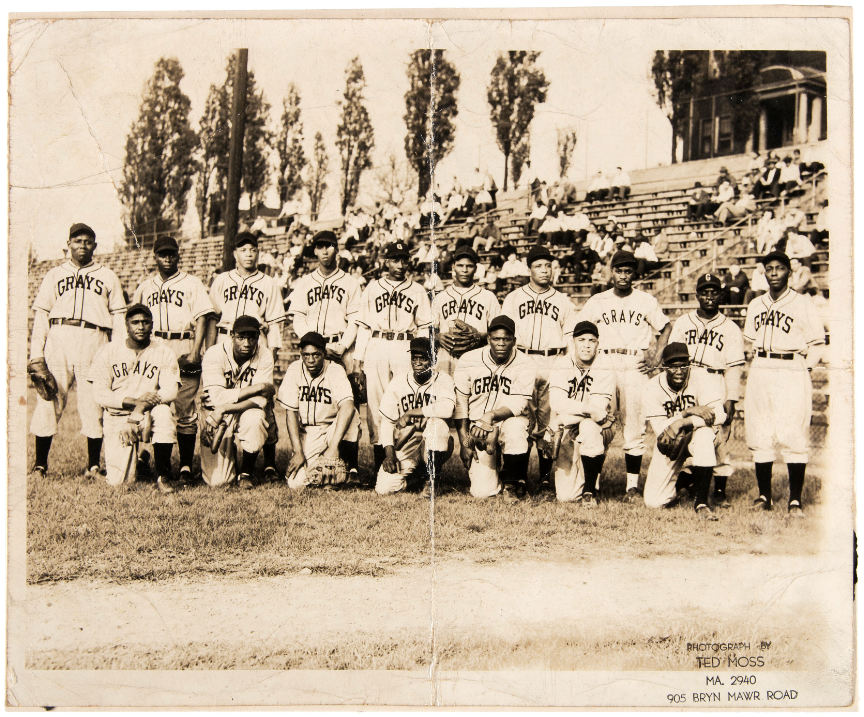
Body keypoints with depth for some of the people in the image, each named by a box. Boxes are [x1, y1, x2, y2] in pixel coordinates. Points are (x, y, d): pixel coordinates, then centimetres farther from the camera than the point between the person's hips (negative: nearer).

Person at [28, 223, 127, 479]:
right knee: (48, 401, -4)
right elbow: (41, 315, 12)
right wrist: (36, 354, 1)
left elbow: (119, 318, 13)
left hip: (94, 342, 0)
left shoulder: (108, 277, 18)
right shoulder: (54, 275, 19)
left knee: (94, 404, -3)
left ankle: (93, 466, 5)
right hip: (58, 338, 1)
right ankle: (40, 465, 3)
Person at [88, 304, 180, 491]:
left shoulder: (165, 352, 1)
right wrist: (134, 401, -20)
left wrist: (142, 406, -24)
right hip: (117, 416, 0)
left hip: (149, 414, 0)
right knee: (118, 480, -13)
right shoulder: (107, 352, 2)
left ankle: (163, 476, -19)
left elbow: (170, 391, -9)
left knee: (164, 412, -38)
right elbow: (100, 395, -5)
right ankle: (135, 459, 26)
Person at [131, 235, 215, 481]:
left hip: (184, 352, -3)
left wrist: (195, 351, -12)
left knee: (185, 410, -5)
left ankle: (186, 465, 0)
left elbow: (201, 318, -1)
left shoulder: (192, 283, 8)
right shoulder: (145, 286, 19)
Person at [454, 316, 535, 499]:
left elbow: (518, 404, -15)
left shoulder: (523, 365, -8)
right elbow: (460, 403, -1)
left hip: (510, 420, 0)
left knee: (515, 430, -39)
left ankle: (513, 483, -12)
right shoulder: (469, 361, -4)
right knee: (482, 492, -13)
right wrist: (464, 442, -5)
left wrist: (491, 415, -33)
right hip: (477, 429, 0)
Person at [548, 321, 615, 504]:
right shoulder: (562, 367, -2)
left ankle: (589, 490, -20)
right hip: (566, 434, 1)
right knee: (565, 497, -10)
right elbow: (557, 403, -19)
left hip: (597, 430, -1)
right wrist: (588, 409, -25)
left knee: (588, 427, -39)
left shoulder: (604, 372, -7)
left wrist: (570, 412, -21)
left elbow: (599, 414, -20)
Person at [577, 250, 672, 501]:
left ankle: (633, 485, 5)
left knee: (634, 428, -1)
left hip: (635, 367, -1)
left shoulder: (646, 301, 7)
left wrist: (656, 358, 5)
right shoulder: (596, 302, 10)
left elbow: (666, 328, 14)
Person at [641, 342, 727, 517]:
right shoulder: (653, 389, -13)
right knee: (654, 502, -9)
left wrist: (683, 423, -35)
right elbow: (661, 430, -20)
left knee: (704, 433, -39)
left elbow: (718, 415, -28)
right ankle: (680, 479, 27)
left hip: (696, 438, -1)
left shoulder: (700, 381, -15)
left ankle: (701, 501, -26)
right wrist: (687, 412, -31)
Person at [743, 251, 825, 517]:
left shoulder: (803, 303, 2)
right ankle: (764, 495, 13)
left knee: (794, 437, -8)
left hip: (792, 374, -5)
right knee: (759, 437, 5)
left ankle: (795, 500, -3)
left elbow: (816, 343, 2)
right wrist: (762, 361, 11)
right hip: (759, 372, 5)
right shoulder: (755, 305, 15)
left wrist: (802, 368, -6)